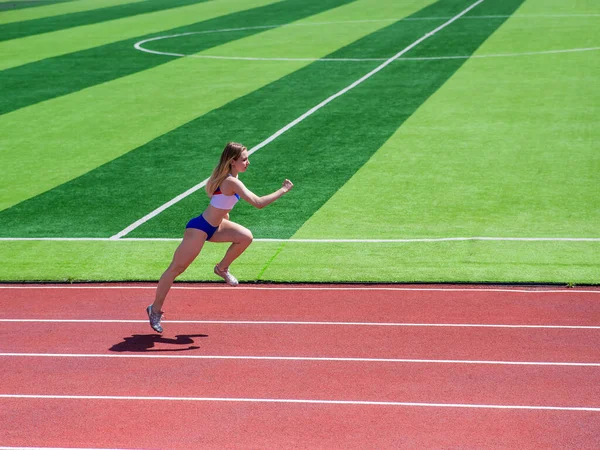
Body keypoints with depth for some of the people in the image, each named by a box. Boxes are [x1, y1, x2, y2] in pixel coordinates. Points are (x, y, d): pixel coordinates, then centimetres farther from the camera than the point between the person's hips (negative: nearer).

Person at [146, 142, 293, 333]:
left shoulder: (227, 175, 1)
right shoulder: (231, 182, -28)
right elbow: (258, 203, -33)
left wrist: (223, 213, 24)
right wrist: (283, 190, -26)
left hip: (214, 226, 9)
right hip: (199, 229, -9)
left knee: (246, 237, -6)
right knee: (176, 268, 1)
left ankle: (222, 268, 15)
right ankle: (155, 309, 12)